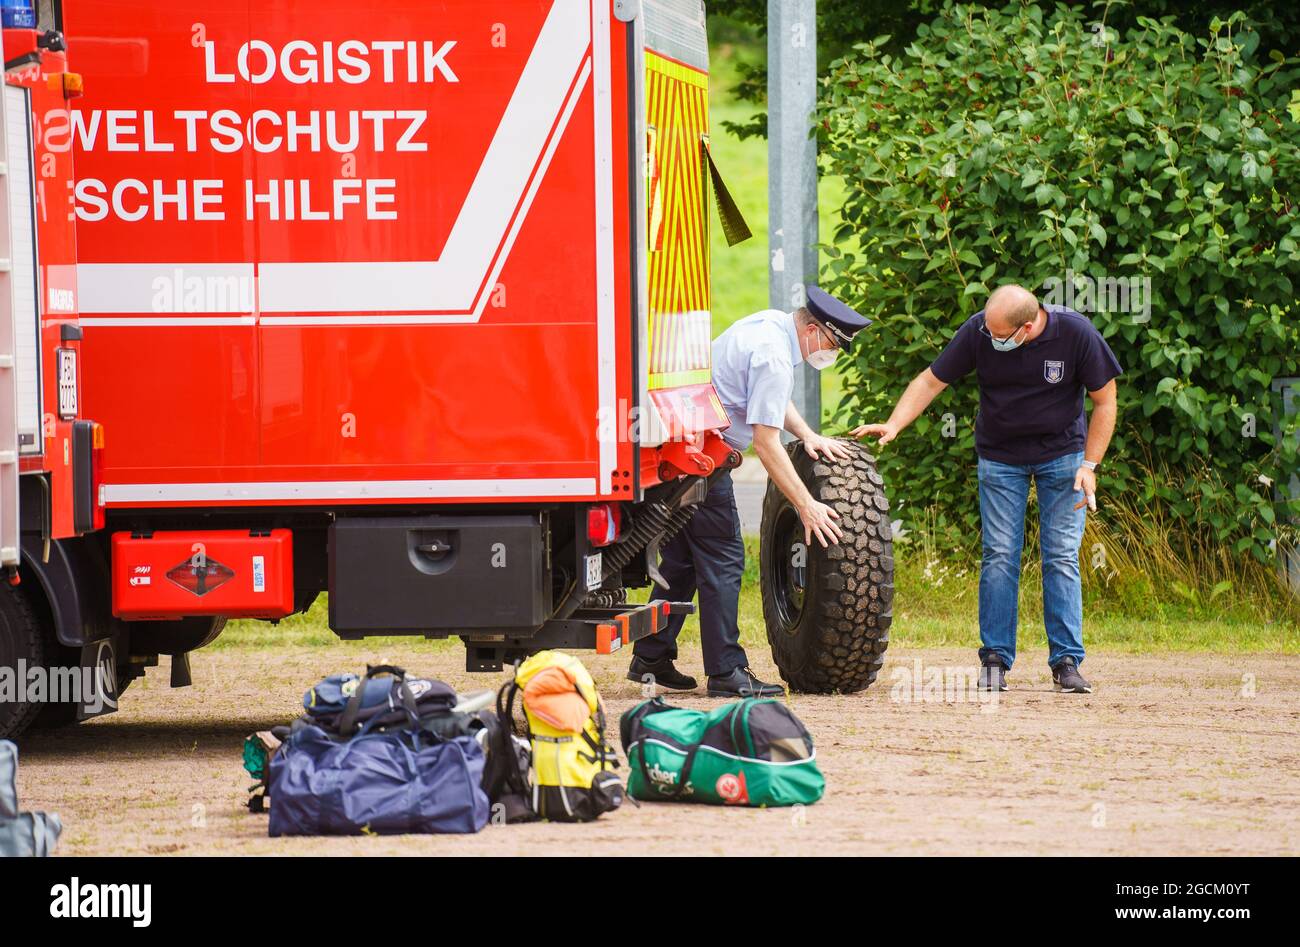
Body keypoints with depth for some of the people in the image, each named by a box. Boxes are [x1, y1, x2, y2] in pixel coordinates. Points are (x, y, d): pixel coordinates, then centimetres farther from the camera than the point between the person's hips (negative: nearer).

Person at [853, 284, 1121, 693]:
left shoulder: (1076, 333, -21)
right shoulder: (978, 331, -19)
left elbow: (1104, 400, -9)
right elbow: (931, 380, -8)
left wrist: (1089, 465, -13)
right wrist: (893, 425, -21)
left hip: (1062, 455, -1)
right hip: (1000, 457, 1)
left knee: (1062, 557, -6)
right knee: (1000, 556, -6)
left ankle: (1066, 661, -3)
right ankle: (995, 660, -1)